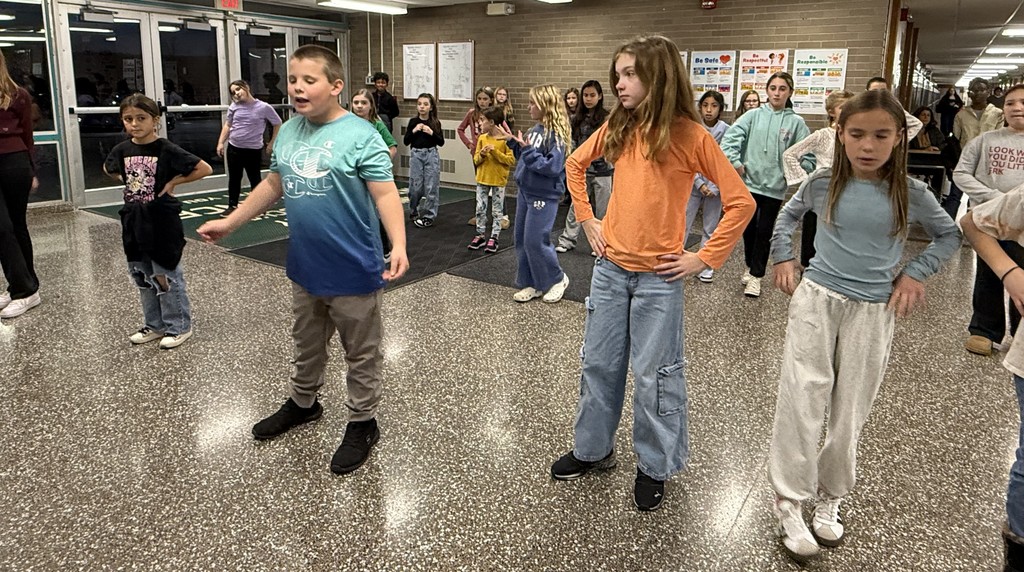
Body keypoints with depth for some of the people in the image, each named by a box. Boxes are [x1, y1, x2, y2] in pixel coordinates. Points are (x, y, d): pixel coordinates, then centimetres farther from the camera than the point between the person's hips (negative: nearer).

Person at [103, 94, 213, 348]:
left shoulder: (166, 150, -13)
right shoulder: (122, 150, 3)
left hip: (162, 223, -6)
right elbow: (108, 169, 25)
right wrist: (127, 181, 9)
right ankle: (154, 325, 28)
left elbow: (204, 169, -15)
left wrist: (174, 182, -12)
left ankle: (179, 326, 15)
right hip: (134, 222, 6)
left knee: (167, 276, 2)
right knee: (142, 277, 14)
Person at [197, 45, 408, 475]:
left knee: (361, 352, 11)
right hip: (304, 267, 7)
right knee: (306, 345, 26)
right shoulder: (288, 132, 4)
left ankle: (363, 423, 28)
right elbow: (273, 185, 16)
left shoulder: (360, 136, -17)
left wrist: (398, 246, -36)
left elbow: (385, 194, -22)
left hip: (352, 270, -7)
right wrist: (229, 223, 17)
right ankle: (303, 403, 48)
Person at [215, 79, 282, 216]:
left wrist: (272, 143, 1)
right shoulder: (234, 106, 3)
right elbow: (227, 125, 14)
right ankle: (232, 206, 22)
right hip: (233, 148, 4)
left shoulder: (264, 107, -9)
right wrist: (221, 143, 8)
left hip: (254, 150, -4)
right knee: (234, 179, 12)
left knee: (255, 179, 7)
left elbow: (277, 124, 2)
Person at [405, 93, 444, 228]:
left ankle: (429, 216, 10)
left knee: (431, 186, 0)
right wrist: (414, 131, -12)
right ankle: (413, 212, 23)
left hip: (431, 155, 0)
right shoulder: (413, 122, 2)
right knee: (415, 186, 2)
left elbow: (441, 142, -1)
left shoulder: (435, 123, 1)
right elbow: (406, 141, 2)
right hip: (416, 155, 0)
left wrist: (431, 133, -15)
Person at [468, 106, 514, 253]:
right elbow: (476, 160, 7)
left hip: (498, 180, -4)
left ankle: (494, 238, 12)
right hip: (482, 179, 4)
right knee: (480, 208, 7)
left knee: (497, 210, 5)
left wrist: (496, 152, -21)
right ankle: (480, 236, 17)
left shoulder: (505, 139, -11)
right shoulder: (482, 138, 3)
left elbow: (511, 160, -13)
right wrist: (482, 154, -14)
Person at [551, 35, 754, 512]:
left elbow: (741, 202, -11)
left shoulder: (690, 135, -11)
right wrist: (587, 219, 12)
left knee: (655, 373, 5)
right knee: (598, 363, 14)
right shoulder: (618, 127, 3)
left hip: (659, 275, -5)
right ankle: (593, 449, 32)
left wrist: (705, 259, -11)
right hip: (610, 267, 5)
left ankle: (655, 467, 24)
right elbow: (575, 164, 20)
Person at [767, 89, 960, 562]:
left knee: (851, 410, 8)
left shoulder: (911, 193, -5)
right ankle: (788, 503, 9)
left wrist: (915, 274, 1)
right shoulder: (823, 183, -4)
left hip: (873, 310, 1)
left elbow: (950, 235, 11)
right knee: (802, 398, -3)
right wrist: (783, 258, 6)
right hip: (816, 299, 0)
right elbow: (788, 215, 15)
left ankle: (830, 498, 28)